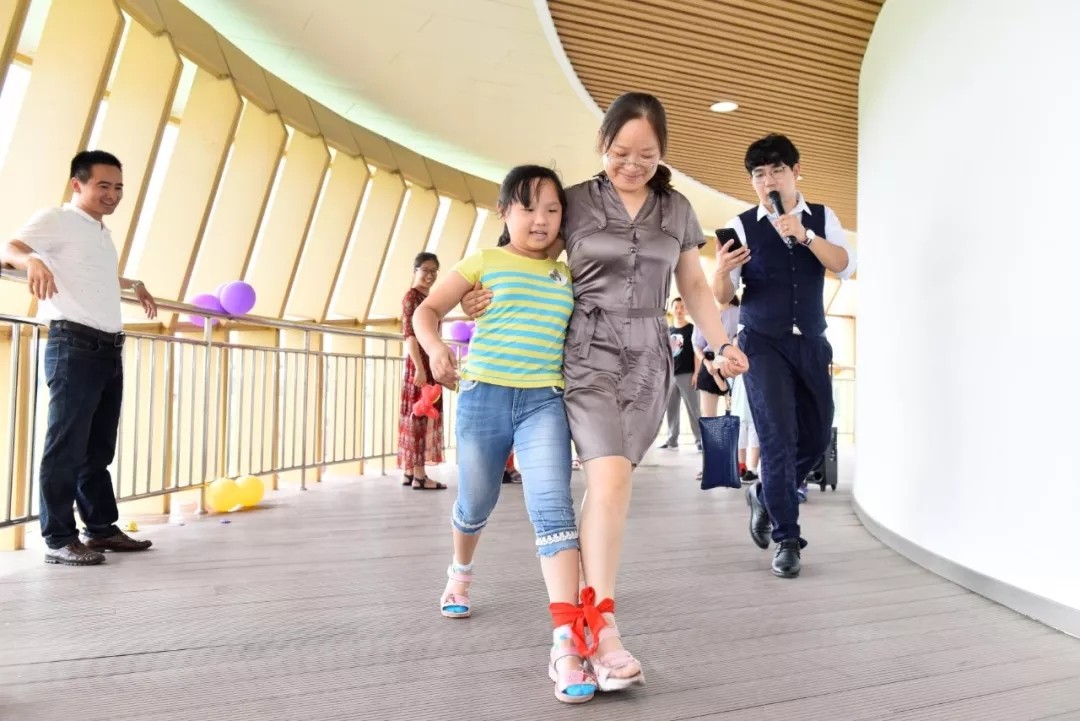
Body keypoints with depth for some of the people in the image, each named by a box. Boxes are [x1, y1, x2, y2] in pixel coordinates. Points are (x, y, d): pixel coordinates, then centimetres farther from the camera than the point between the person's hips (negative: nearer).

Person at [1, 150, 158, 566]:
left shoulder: (103, 234, 23)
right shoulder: (56, 220, -1)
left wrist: (134, 285, 49)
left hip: (110, 348, 8)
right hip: (74, 345, -8)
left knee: (99, 447, 11)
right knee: (66, 446, -6)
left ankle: (102, 528, 19)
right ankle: (58, 539, -1)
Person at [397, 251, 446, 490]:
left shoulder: (429, 297, 18)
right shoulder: (412, 296, -8)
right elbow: (410, 334, -16)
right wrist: (419, 367, -22)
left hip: (429, 362, 9)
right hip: (418, 362, -9)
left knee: (426, 415, 9)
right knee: (420, 415, -8)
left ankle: (409, 472, 14)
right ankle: (419, 475, -6)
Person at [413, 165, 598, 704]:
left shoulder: (569, 271, 10)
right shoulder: (484, 262, 3)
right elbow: (428, 310, 5)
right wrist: (435, 349, -15)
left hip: (544, 402, 1)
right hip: (483, 395, 0)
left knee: (553, 509, -17)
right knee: (476, 504, 17)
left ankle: (566, 641, -20)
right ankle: (460, 572, 50)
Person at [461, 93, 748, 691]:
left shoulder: (677, 210, 11)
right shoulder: (574, 202, 2)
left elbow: (694, 286, 15)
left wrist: (721, 343, 5)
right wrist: (490, 297, -8)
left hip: (649, 358, 3)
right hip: (589, 352, -3)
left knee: (606, 483, 3)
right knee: (611, 479, -18)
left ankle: (581, 601, 19)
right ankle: (603, 632, -13)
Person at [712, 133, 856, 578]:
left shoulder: (823, 218, 5)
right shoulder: (741, 226, -3)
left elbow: (845, 267, -10)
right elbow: (722, 297, -7)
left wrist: (804, 235, -24)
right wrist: (722, 271, -29)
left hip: (811, 343, 4)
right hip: (763, 344, -3)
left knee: (817, 436, 10)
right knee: (779, 438, -9)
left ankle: (765, 495, 36)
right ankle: (787, 540, 3)